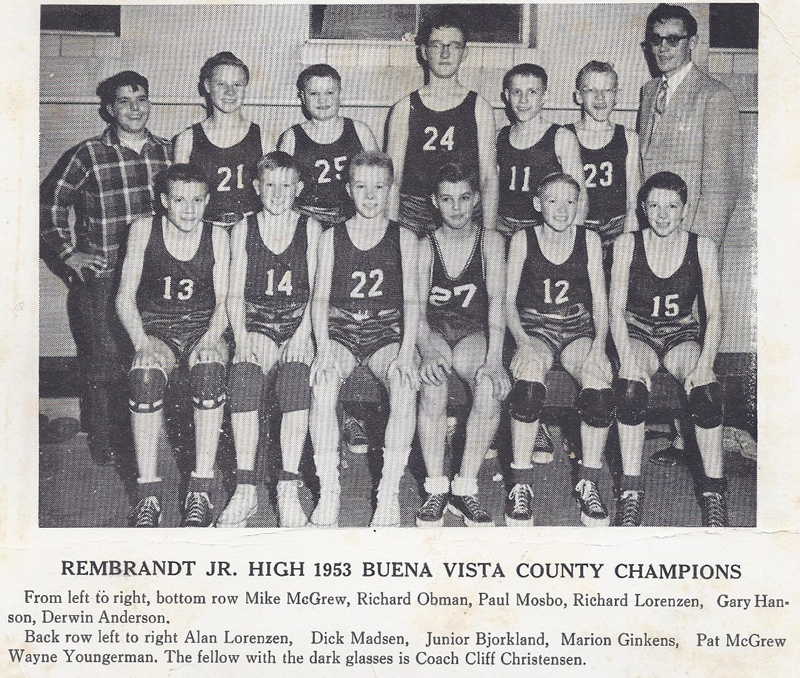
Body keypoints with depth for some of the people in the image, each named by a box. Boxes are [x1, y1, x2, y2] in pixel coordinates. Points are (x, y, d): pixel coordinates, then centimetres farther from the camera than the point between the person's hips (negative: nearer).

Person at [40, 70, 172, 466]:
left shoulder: (166, 152, 8)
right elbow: (50, 203, 3)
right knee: (104, 362, -1)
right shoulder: (88, 155, -4)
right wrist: (68, 252, -1)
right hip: (101, 276, -3)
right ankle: (103, 439, 13)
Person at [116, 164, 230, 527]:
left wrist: (208, 341, -18)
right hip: (155, 327, 0)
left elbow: (223, 301, 2)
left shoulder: (217, 237, 5)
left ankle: (201, 490, -34)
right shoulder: (144, 229, 3)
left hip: (201, 327, 0)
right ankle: (148, 494, -33)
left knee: (209, 367, -36)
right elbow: (125, 297, 2)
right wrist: (141, 341, -16)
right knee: (145, 372, -36)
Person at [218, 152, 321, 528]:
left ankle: (288, 489, -30)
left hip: (298, 326, -1)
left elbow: (314, 292, 4)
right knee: (243, 377, -30)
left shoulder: (310, 228, 9)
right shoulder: (243, 230, 11)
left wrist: (301, 336, -10)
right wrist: (241, 339, -7)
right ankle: (245, 489, -29)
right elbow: (235, 295, 9)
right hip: (257, 326, 1)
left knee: (295, 379, -32)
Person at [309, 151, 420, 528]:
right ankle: (328, 491, -28)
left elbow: (411, 301, 3)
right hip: (340, 331, 0)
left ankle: (389, 493, -29)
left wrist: (406, 352, -12)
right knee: (324, 383, -33)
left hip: (387, 333, 0)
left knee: (405, 385, -33)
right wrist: (323, 348, -11)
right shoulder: (331, 238, 11)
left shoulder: (404, 239, 10)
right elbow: (320, 298, 6)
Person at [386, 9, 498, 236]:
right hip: (414, 217, 0)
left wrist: (489, 234, -3)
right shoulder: (405, 108, 7)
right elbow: (393, 179, 6)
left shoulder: (479, 108, 7)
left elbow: (489, 178, 5)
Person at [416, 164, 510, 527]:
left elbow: (496, 300, -9)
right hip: (434, 331, 0)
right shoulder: (426, 246, 2)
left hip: (475, 331, 0)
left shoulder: (490, 241, 2)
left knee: (490, 386, -32)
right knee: (433, 383, -33)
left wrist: (493, 358, -24)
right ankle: (436, 489, -25)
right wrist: (426, 351, -27)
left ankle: (465, 487, -22)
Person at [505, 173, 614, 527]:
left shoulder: (589, 240, 6)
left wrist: (599, 345, -11)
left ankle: (589, 483, -16)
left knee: (599, 379, -31)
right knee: (528, 375, -36)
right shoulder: (522, 240, 3)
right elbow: (509, 301, 2)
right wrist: (522, 341, -15)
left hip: (578, 330, 1)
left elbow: (600, 301, 5)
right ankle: (521, 484, -25)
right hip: (534, 329, -1)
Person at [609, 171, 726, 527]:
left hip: (682, 334, 1)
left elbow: (714, 315, -3)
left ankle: (713, 490, -18)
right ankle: (631, 491, -26)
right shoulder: (627, 244, -3)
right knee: (631, 386, -34)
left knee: (707, 391, -31)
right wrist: (627, 359, -23)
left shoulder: (702, 248, -2)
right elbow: (617, 309, -6)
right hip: (637, 332, -1)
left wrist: (704, 363, -20)